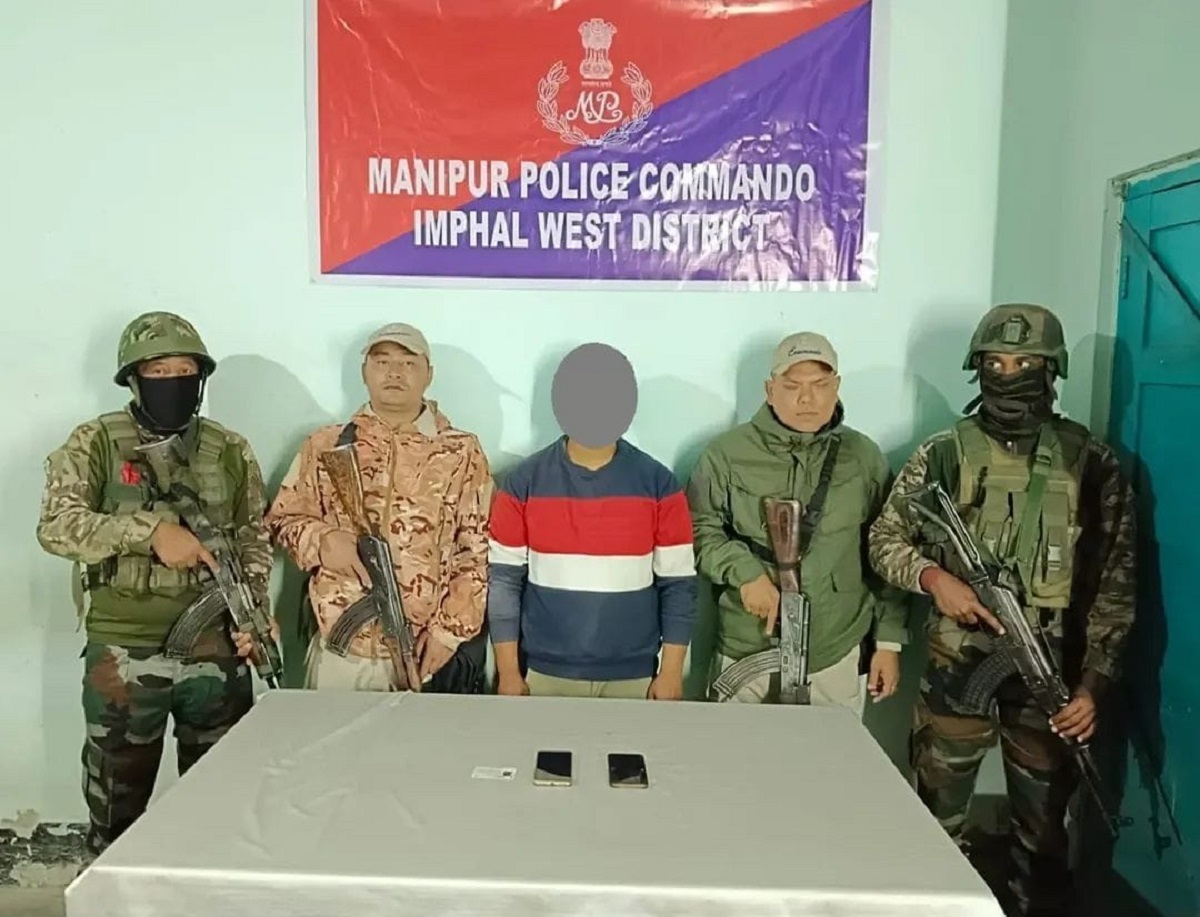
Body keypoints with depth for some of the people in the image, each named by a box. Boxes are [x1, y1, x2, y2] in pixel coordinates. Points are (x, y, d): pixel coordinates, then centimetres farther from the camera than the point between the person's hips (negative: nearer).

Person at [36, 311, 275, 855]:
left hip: (217, 648, 2)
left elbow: (254, 540, 8)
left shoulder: (231, 452, 4)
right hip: (123, 651, -2)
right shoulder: (94, 443, -3)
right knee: (117, 794, 14)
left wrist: (256, 611, -6)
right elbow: (56, 525, -14)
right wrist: (150, 531, -25)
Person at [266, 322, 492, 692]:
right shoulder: (325, 446, 6)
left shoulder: (462, 452, 0)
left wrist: (447, 634, -10)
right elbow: (280, 519, 11)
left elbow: (477, 552, -3)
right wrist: (323, 539, -10)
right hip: (339, 650, 2)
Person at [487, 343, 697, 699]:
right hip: (547, 674, 0)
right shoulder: (524, 481, -4)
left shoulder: (658, 483, -4)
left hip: (633, 677, 0)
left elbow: (677, 582, -2)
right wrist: (509, 672, -4)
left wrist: (671, 671, -5)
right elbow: (504, 578, -2)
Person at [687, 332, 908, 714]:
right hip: (747, 654, -1)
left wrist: (889, 641, 6)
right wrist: (745, 571, -16)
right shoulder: (727, 453, -2)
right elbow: (698, 530, 0)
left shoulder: (864, 457, 4)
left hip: (838, 657, 1)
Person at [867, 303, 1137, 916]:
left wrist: (1092, 683, -8)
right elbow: (884, 540, 2)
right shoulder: (943, 455, -2)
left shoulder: (1091, 463, -1)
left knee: (1044, 824, 16)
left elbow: (1115, 582, -1)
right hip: (957, 663, 0)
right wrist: (932, 576, -18)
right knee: (938, 817, 13)